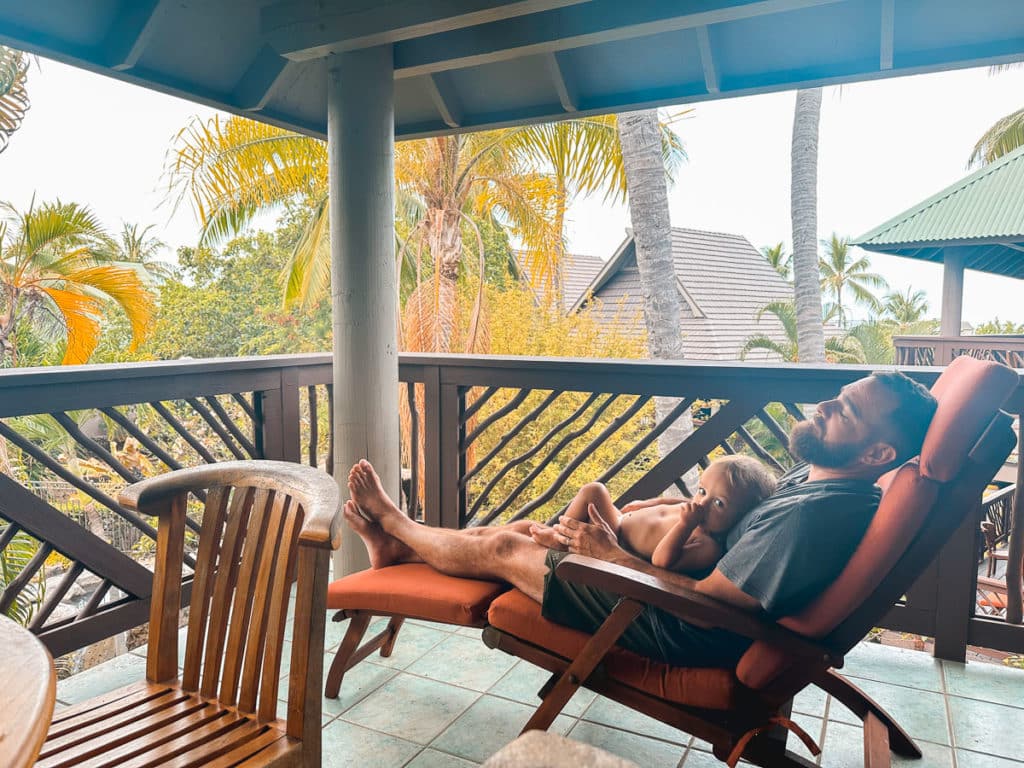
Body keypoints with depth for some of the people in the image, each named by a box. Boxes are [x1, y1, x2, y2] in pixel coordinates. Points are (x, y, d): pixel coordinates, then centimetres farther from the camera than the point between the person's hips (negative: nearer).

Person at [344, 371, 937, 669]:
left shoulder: (819, 513, -31)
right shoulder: (813, 476, 0)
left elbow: (705, 601, -29)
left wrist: (610, 554, -17)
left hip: (681, 633, -8)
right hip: (684, 576, 9)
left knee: (502, 550, 3)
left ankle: (396, 524, 30)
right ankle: (398, 545, 31)